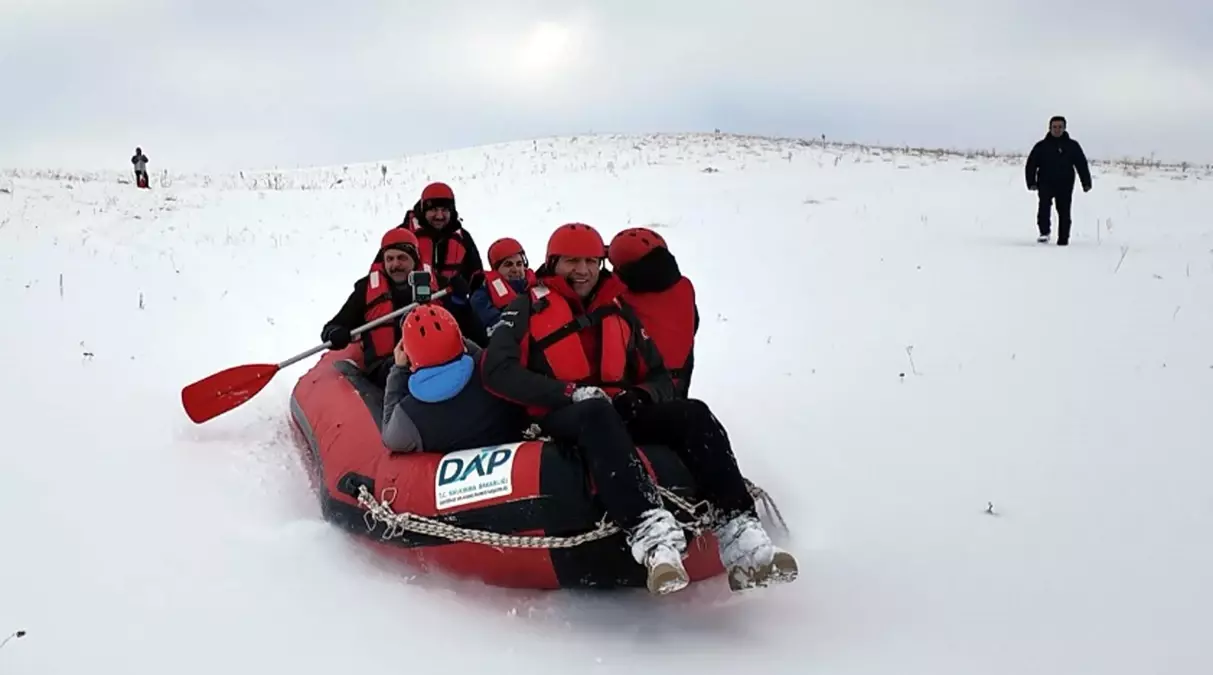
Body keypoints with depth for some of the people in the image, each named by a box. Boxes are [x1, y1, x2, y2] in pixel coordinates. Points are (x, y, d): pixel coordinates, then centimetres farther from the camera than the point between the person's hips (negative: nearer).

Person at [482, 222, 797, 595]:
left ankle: (739, 536, -38)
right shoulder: (529, 309, 7)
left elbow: (660, 377, 20)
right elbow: (498, 371, -8)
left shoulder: (619, 311, 20)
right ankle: (650, 531, -63)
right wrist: (571, 392, -18)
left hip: (620, 412, 5)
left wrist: (641, 396, -6)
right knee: (597, 413, -39)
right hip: (561, 418, -5)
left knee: (693, 414, -22)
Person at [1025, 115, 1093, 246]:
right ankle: (1044, 232, -27)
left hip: (1065, 185, 2)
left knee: (1064, 211, 2)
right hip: (1046, 183, -2)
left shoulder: (1072, 146, 9)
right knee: (1045, 203, -27)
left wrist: (1086, 183, 5)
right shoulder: (1041, 146, 5)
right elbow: (1031, 165, 6)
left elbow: (1082, 164, 12)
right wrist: (1031, 183, -5)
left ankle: (1063, 239, 10)